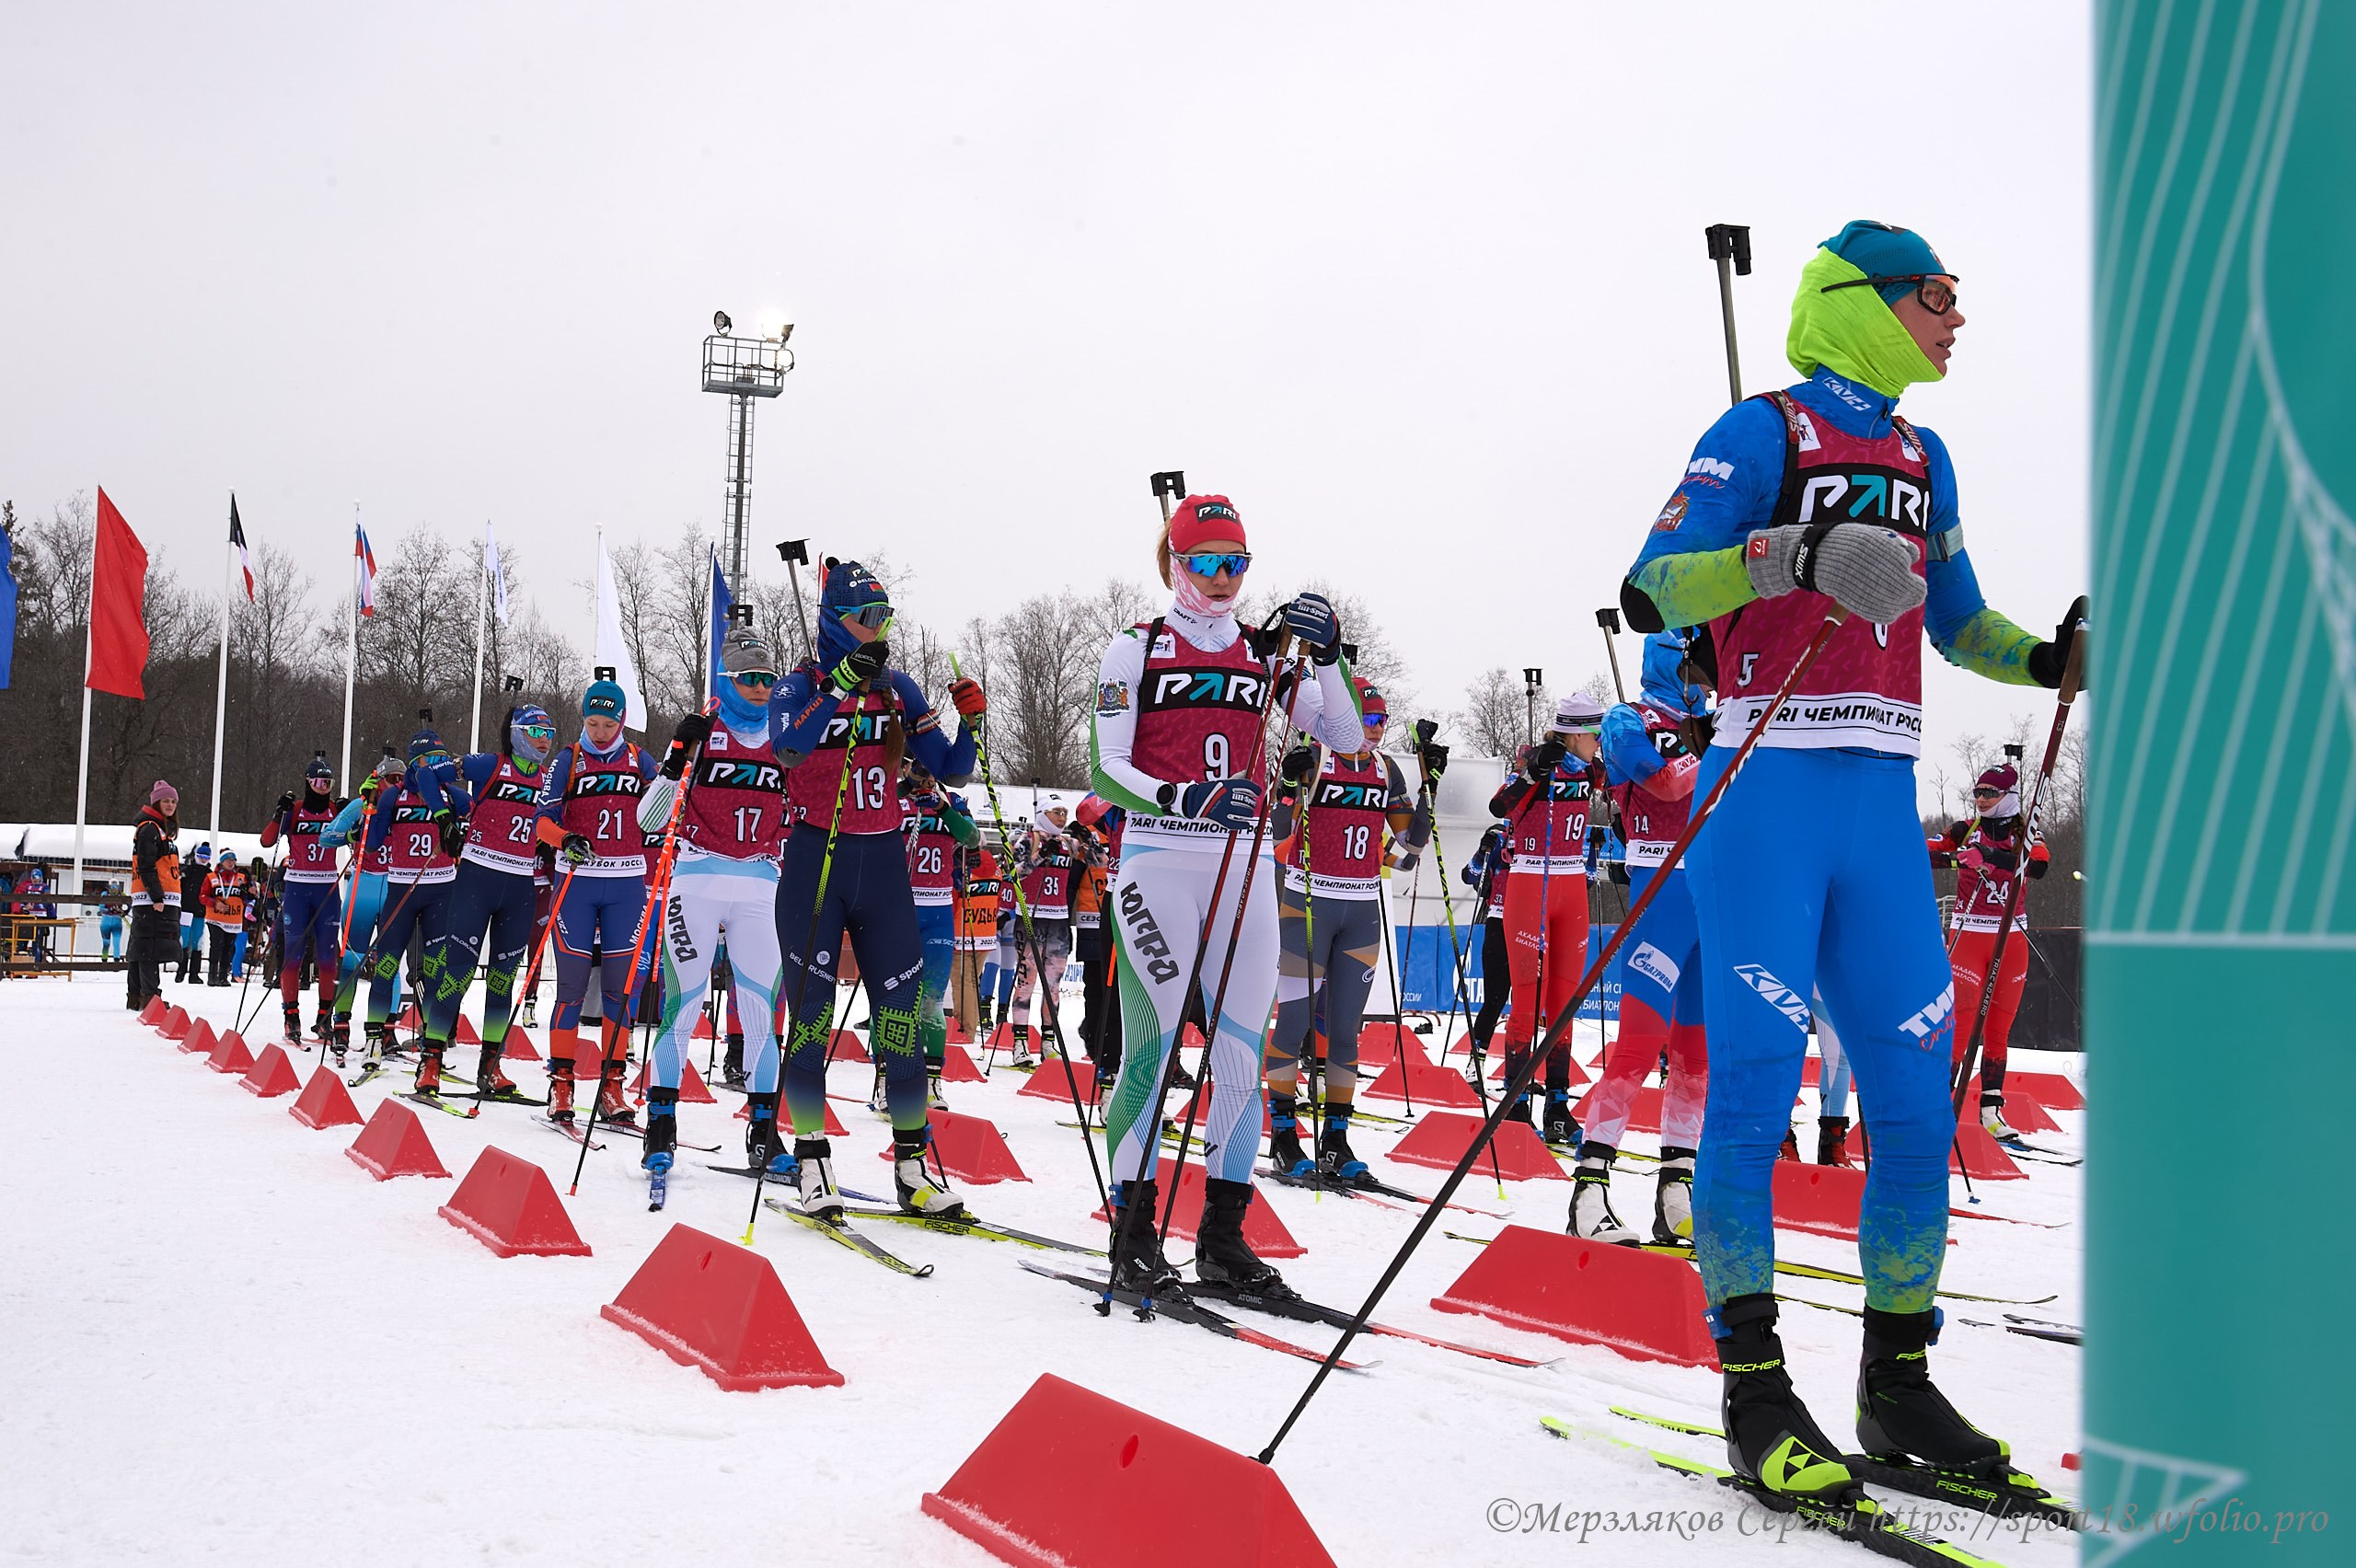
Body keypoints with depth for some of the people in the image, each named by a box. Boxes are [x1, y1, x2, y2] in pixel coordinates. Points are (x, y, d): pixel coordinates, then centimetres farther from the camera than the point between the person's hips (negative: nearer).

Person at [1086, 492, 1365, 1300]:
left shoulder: (1266, 654, 15)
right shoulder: (1137, 648, 4)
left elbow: (1347, 737, 8)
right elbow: (1105, 770, -4)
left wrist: (1328, 653, -7)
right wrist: (1184, 797, -21)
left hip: (1245, 867, 4)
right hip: (1159, 861, -4)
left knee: (1242, 1053, 2)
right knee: (1152, 1047, -8)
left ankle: (1223, 1236, 11)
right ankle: (1133, 1234, 0)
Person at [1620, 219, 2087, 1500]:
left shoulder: (1922, 458, 19)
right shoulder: (1763, 433, -1)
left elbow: (1958, 623, 27)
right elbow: (1649, 590, -10)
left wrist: (2050, 657, 8)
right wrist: (1780, 555, -25)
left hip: (1883, 804, 7)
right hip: (1768, 791, -6)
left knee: (1918, 1097, 4)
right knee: (1756, 1084, -8)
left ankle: (1898, 1382, 17)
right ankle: (1754, 1393, 1)